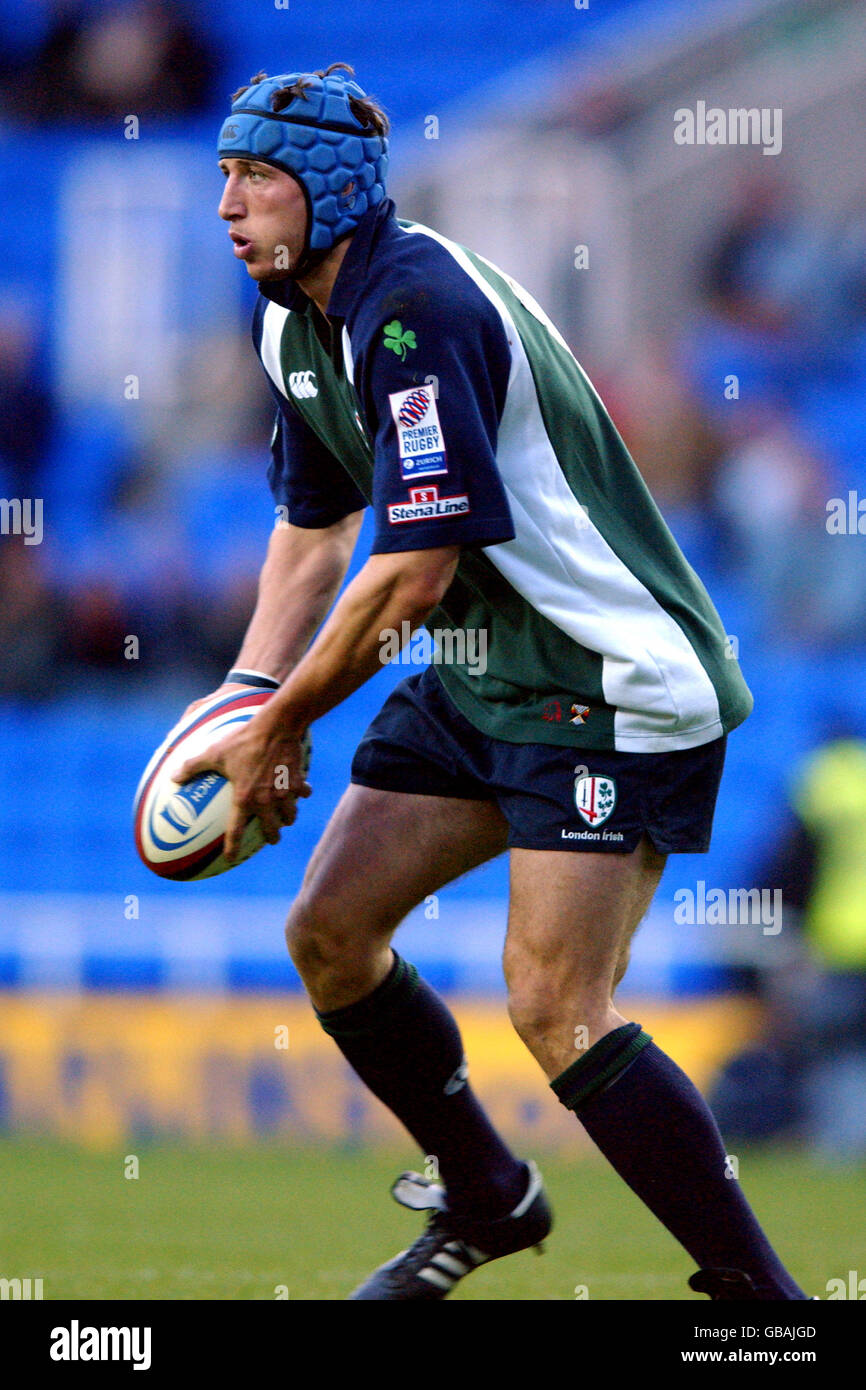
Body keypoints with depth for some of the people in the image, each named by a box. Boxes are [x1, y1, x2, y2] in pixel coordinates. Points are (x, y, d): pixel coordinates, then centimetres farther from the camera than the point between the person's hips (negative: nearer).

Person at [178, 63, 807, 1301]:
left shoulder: (418, 312, -23)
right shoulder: (293, 319, 9)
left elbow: (414, 573, -25)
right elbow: (313, 525, 21)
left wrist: (279, 730, -16)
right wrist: (250, 694, 6)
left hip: (615, 687, -10)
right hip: (483, 678, 10)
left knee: (556, 1009, -18)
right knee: (329, 932, 6)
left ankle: (756, 1289, -11)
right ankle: (487, 1200, 25)